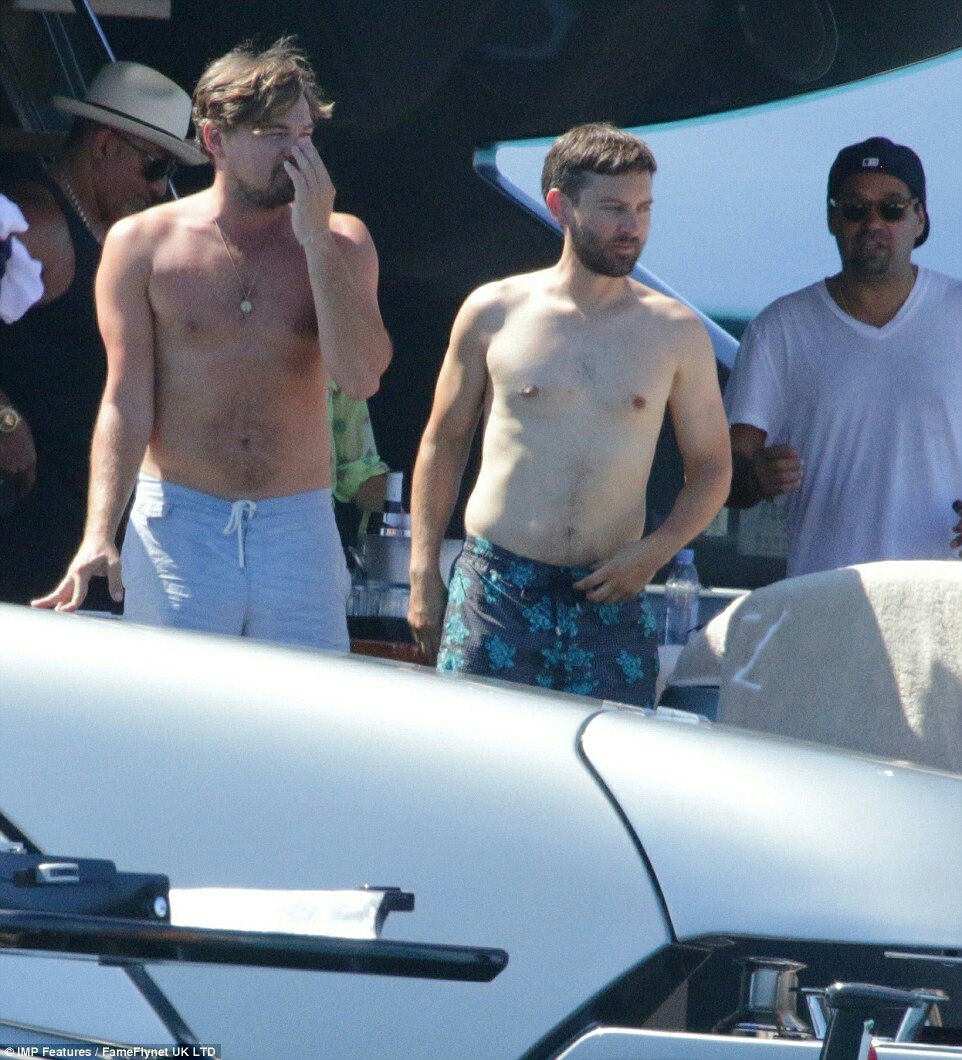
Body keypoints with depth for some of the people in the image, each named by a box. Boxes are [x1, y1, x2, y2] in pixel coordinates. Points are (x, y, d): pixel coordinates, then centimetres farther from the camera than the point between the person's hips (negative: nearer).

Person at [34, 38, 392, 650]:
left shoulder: (341, 242, 6)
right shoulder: (143, 244, 2)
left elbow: (361, 378, -8)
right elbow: (127, 403, -2)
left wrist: (315, 238, -10)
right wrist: (100, 535, -14)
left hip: (302, 532, 1)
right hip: (177, 528, -1)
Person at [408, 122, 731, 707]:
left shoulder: (676, 332, 5)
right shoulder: (494, 313, 4)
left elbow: (712, 467, 12)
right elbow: (444, 441, 12)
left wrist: (658, 549, -6)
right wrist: (424, 577, 7)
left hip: (610, 596, 1)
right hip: (495, 590, -1)